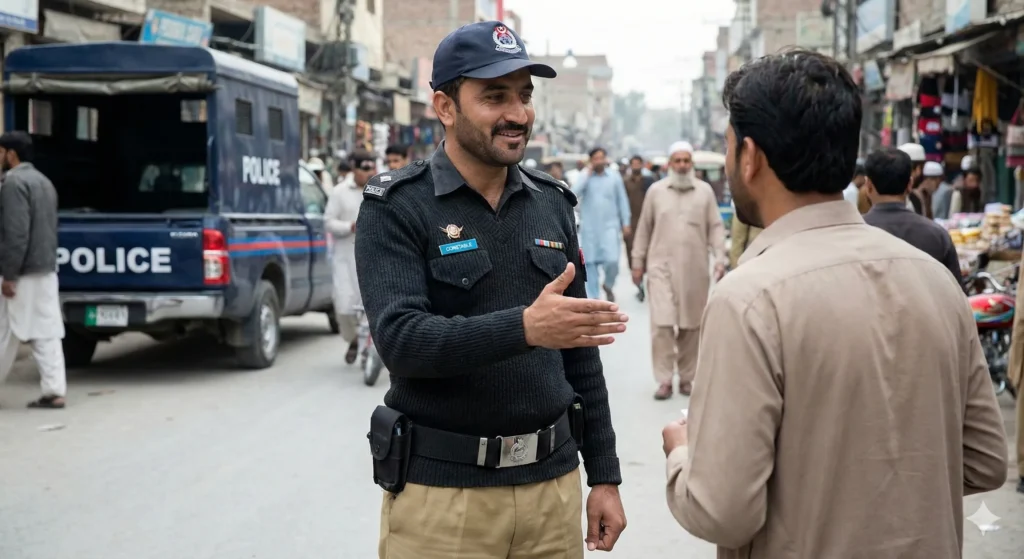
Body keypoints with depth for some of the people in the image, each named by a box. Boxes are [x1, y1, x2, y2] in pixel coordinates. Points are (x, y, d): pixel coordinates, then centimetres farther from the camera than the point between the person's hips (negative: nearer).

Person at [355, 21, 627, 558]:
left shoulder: (551, 203, 7)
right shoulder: (396, 207, -7)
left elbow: (578, 351, 12)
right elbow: (399, 340, -19)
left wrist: (603, 474, 9)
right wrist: (524, 327, -33)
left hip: (552, 483, 4)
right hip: (439, 492, -4)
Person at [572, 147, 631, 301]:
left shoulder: (614, 176, 2)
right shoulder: (585, 176, 1)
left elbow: (622, 200, 7)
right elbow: (574, 193, -15)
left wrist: (626, 223, 5)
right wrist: (587, 173, -13)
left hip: (610, 225, 0)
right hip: (589, 227, 1)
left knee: (612, 260, -13)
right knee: (591, 263, 3)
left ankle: (608, 285, 17)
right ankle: (592, 296, 13)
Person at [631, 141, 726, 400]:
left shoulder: (705, 191, 5)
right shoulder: (656, 190, 5)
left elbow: (716, 227, 4)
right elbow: (644, 228, 9)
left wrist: (720, 258, -7)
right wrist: (638, 262, 8)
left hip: (695, 269, 1)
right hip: (662, 266, -1)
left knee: (691, 325, 6)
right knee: (662, 322, -9)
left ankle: (686, 377, 18)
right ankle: (664, 380, -3)